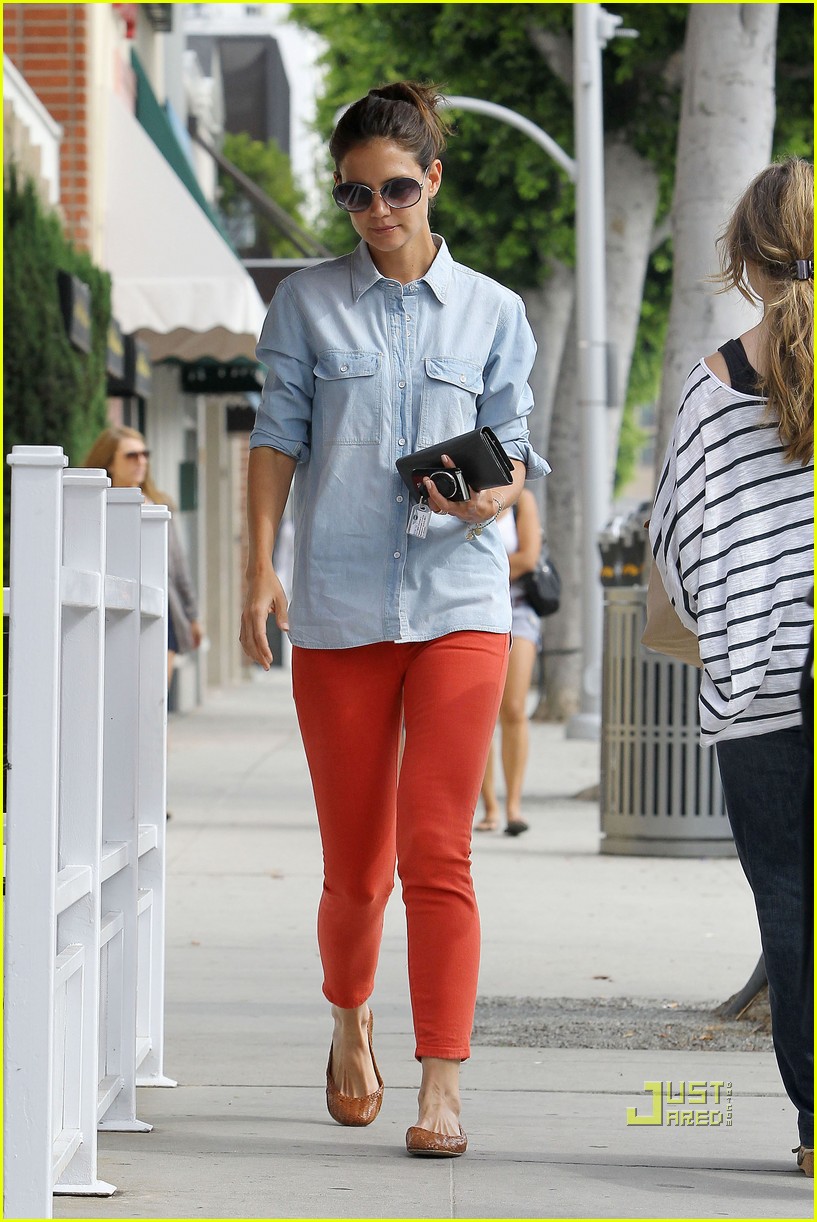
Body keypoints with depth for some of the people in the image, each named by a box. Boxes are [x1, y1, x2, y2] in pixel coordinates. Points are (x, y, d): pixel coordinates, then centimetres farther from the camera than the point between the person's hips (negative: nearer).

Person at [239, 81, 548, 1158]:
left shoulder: (492, 312, 9)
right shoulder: (307, 302, 8)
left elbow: (514, 448, 12)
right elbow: (279, 436, 8)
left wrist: (492, 496, -11)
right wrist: (260, 567, -2)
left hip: (460, 601, -1)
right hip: (339, 607, 1)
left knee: (436, 847, -12)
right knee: (355, 858, 7)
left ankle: (442, 1088, -11)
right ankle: (350, 1020, 36)